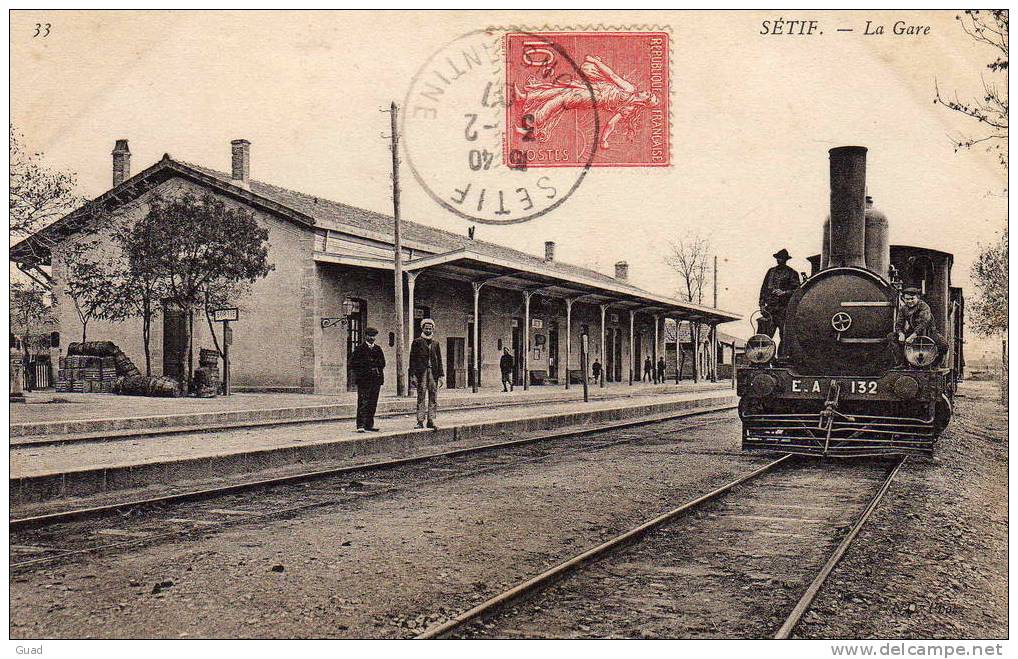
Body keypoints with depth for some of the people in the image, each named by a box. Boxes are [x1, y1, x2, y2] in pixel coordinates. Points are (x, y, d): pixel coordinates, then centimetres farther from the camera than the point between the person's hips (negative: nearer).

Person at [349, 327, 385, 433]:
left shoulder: (378, 349, 17)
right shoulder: (359, 349, 2)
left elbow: (382, 363, 22)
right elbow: (352, 363, -2)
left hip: (376, 380, 5)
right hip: (364, 380, -5)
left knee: (373, 404, 6)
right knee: (363, 403, -9)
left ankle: (369, 424, 13)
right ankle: (360, 425, -10)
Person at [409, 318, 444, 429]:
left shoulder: (435, 343, 15)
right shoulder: (417, 342, 4)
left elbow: (439, 360, 16)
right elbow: (412, 359, 1)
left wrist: (441, 375, 8)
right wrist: (412, 375, -7)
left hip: (433, 372, 4)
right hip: (421, 373, -4)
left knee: (433, 398, 2)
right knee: (421, 397, -5)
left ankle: (431, 421, 7)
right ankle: (420, 421, -2)